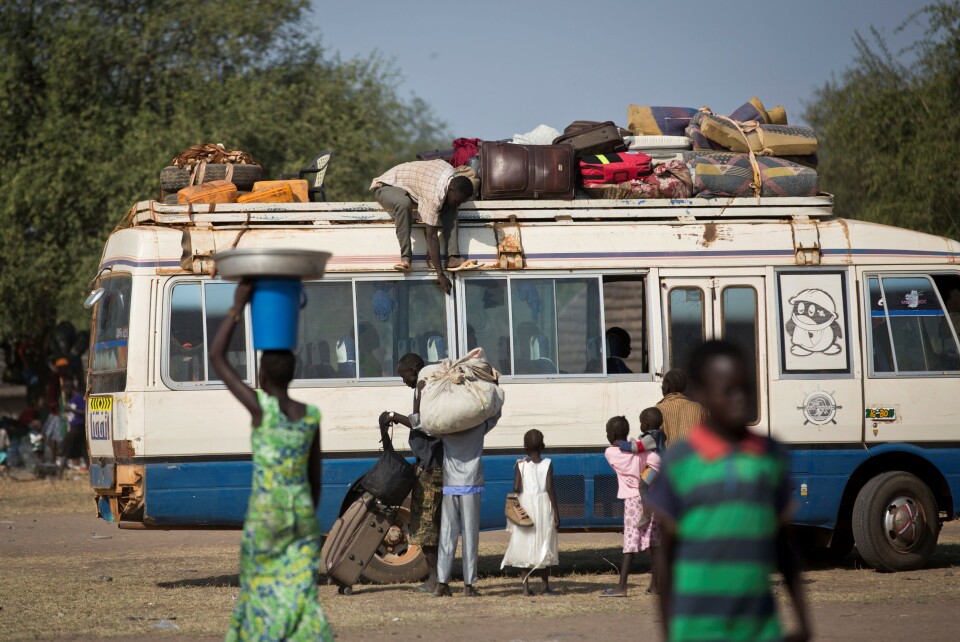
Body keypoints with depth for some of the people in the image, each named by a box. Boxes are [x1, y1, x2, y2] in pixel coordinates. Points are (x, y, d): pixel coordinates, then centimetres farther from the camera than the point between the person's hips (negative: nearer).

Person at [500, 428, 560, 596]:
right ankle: (545, 585, 10)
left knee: (525, 545, 6)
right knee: (544, 546, 8)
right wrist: (556, 512, -5)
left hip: (525, 505, 1)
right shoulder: (547, 464, -5)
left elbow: (516, 488, -9)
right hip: (544, 506, -1)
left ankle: (526, 585, 0)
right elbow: (550, 488, -9)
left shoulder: (520, 465, -2)